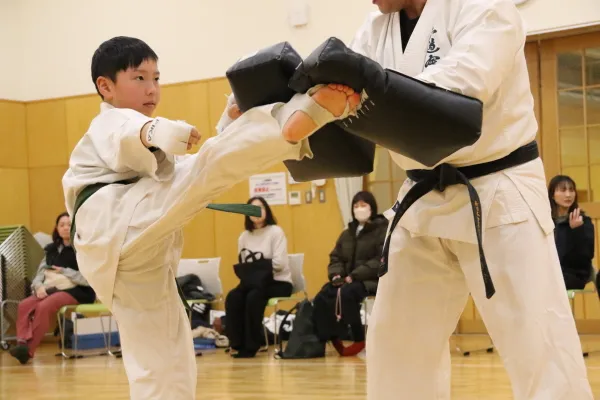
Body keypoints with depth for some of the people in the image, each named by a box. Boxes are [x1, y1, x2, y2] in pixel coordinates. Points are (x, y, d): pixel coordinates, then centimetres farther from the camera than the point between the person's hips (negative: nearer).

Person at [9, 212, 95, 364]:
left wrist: (64, 271, -11)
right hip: (51, 289, 6)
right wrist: (39, 286, -8)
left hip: (75, 291, -6)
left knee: (44, 307, -33)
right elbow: (40, 273, 13)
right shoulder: (51, 249, 19)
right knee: (24, 305, -23)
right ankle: (22, 344, -36)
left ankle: (29, 349, -32)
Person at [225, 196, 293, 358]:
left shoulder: (276, 232, -5)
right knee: (233, 296, -25)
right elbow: (241, 264, 8)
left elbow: (279, 263, -16)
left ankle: (251, 345, -23)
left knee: (254, 296, -33)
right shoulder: (244, 236, 10)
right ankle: (238, 343, -20)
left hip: (278, 282, -4)